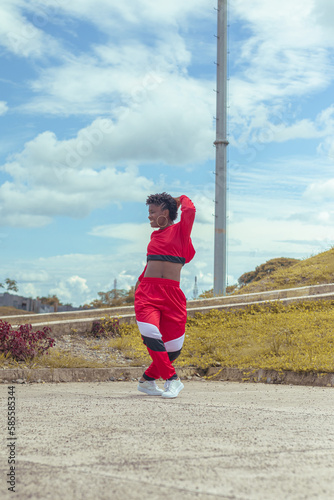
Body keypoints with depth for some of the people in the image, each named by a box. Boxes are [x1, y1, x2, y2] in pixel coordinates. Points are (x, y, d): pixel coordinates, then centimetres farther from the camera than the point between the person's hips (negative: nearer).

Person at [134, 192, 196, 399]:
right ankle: (172, 379, -10)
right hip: (147, 292, 3)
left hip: (172, 295, -3)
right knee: (151, 336, -21)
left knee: (173, 347, -1)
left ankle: (148, 379, 20)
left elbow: (190, 210, -14)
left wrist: (182, 199, 6)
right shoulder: (155, 236, 19)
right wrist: (140, 282, 29)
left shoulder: (180, 230, 4)